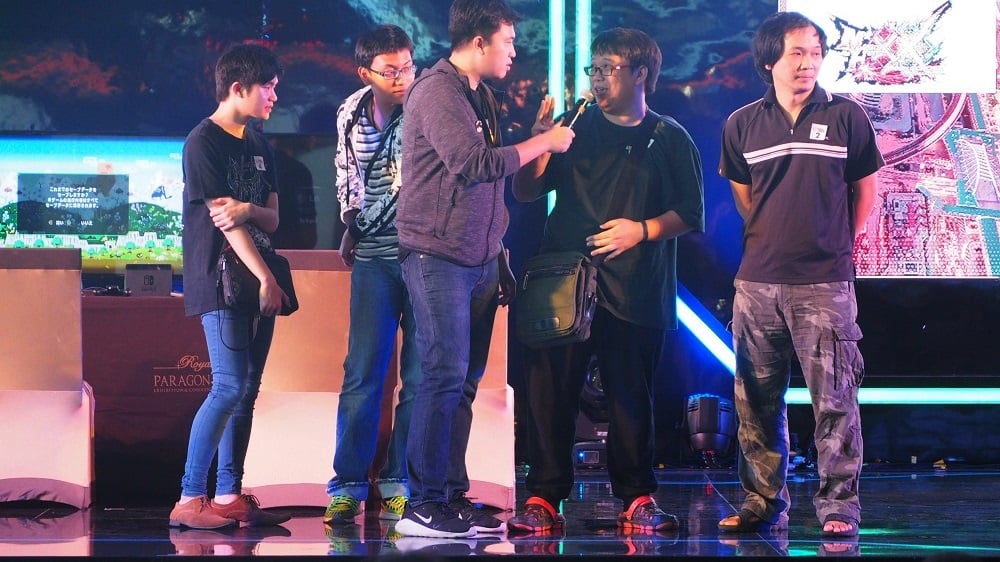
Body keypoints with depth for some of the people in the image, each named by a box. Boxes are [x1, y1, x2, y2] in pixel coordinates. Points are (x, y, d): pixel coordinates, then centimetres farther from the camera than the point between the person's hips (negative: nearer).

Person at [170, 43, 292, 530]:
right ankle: (189, 500, -14)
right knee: (229, 386, -15)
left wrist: (247, 209, -13)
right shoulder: (203, 142, -8)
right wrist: (266, 278, -15)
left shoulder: (259, 146, 16)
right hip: (220, 280, -8)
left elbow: (271, 218, 11)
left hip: (257, 282, 8)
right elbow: (223, 220, -13)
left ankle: (228, 495, 8)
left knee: (247, 390, 5)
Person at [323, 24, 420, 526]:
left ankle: (399, 484, 7)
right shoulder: (352, 115, 6)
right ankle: (348, 485, 2)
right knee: (363, 371, -3)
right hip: (375, 256, 2)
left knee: (419, 373, 0)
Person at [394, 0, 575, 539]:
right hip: (438, 256, -9)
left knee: (465, 381, 8)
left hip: (480, 259, 9)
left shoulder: (481, 95, 16)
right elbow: (474, 164, -22)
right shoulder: (436, 91, -12)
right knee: (446, 375, -11)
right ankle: (423, 505, -8)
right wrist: (543, 142, -11)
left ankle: (453, 497, 12)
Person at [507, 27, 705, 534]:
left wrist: (643, 230, -11)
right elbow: (524, 192, 11)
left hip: (635, 292, -2)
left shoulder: (670, 139, 8)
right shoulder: (576, 128, 14)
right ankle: (544, 500, -2)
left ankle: (637, 498, 9)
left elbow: (689, 214, 5)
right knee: (551, 392, -4)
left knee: (631, 398, 1)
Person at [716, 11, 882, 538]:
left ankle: (838, 504, 1)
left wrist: (838, 245, 10)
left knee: (834, 398, -4)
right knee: (757, 400, 7)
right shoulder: (743, 124, 6)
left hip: (825, 283, -3)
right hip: (758, 281, 3)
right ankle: (763, 501, 15)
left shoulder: (846, 117, 1)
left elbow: (864, 191, 11)